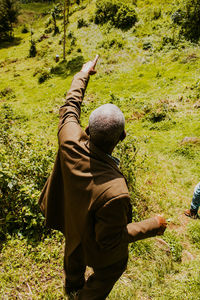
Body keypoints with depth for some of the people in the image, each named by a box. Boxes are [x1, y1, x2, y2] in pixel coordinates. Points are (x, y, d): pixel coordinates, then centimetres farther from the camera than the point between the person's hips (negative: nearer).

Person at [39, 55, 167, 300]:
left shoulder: (70, 142, -34)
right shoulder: (115, 193, -48)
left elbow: (70, 106, -13)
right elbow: (110, 240, -30)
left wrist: (83, 74, 5)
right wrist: (153, 225, -21)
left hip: (70, 222, 7)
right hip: (96, 244, -6)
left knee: (74, 254, 37)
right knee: (111, 270, 29)